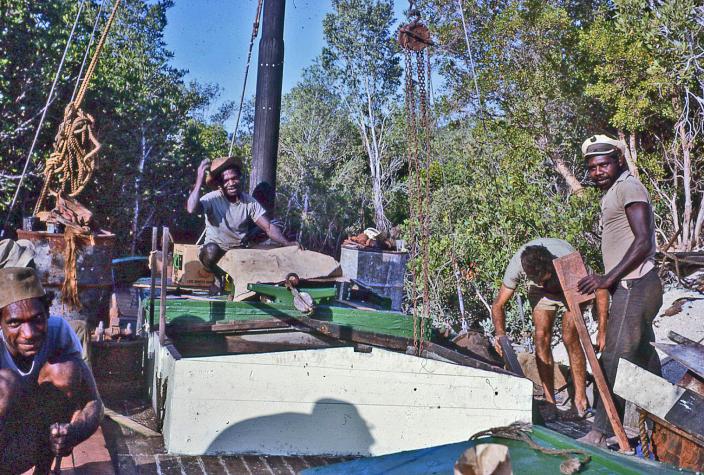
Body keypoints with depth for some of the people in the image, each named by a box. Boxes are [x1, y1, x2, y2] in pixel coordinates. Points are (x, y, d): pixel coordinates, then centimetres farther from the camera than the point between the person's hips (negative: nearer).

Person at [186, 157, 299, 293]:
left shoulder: (249, 202, -7)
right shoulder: (212, 199, -17)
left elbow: (268, 227, -9)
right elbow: (191, 209, -37)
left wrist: (286, 243, -26)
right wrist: (199, 180, -38)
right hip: (215, 247, -2)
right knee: (210, 252, -37)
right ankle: (220, 276, -2)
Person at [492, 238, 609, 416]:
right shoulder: (516, 265, -35)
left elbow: (600, 291, -29)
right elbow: (498, 304, -24)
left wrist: (602, 332, -31)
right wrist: (500, 333, -41)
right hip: (541, 293, 2)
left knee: (570, 338, -15)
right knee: (542, 337, -11)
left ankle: (581, 399, -4)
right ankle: (550, 400, -4)